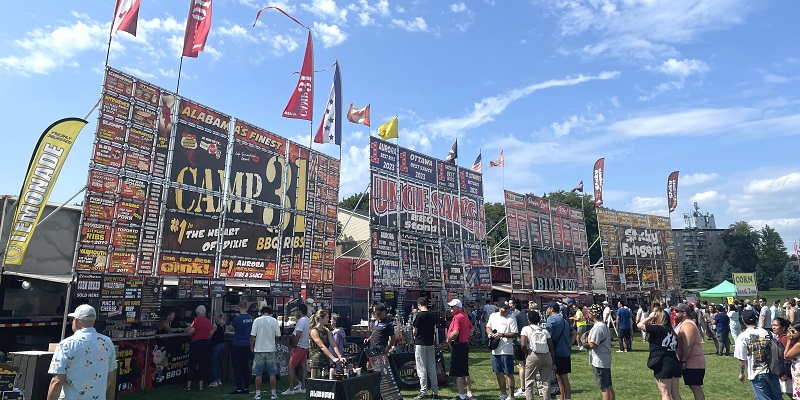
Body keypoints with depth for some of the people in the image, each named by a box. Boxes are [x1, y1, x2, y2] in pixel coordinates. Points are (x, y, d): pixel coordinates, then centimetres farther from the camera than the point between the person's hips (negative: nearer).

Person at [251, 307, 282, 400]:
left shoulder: (257, 320, -4)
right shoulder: (274, 321, -1)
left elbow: (252, 335, -7)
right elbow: (278, 336, 0)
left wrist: (252, 347, 6)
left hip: (259, 350, -1)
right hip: (271, 350, 1)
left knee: (258, 374, 7)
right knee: (272, 373, 8)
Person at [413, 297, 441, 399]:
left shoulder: (419, 315, -13)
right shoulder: (434, 315, 2)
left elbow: (415, 331, -7)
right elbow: (435, 329, 7)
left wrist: (415, 337, 10)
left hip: (420, 344, -5)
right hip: (430, 343, 5)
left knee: (422, 368, 1)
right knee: (432, 368, 11)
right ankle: (435, 391, 14)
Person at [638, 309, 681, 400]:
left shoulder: (657, 329, -12)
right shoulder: (672, 332, 11)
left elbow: (640, 325, -6)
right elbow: (677, 350, 15)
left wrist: (650, 317, 4)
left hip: (663, 366, -8)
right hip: (674, 364, 8)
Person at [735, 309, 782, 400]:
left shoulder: (742, 337, -13)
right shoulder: (766, 333, -4)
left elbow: (742, 359, -9)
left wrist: (741, 373, 6)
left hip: (756, 374, -3)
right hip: (771, 372, 3)